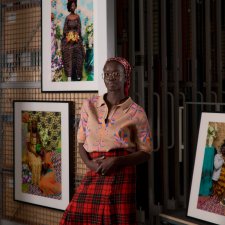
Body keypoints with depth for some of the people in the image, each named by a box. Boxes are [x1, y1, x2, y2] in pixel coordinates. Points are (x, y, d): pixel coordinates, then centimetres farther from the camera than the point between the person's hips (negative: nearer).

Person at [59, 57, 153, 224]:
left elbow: (145, 153, 1)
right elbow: (81, 142, 14)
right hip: (94, 174, 3)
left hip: (121, 174, -3)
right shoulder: (89, 105, 9)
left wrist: (115, 161, -14)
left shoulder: (136, 113, -1)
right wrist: (89, 163, -7)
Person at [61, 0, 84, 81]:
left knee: (77, 56, 0)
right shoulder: (67, 18, 4)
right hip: (68, 40, 0)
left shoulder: (77, 17, 5)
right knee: (68, 56, -4)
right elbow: (65, 30, 4)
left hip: (77, 39, 0)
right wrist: (68, 36, -6)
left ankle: (78, 76, 8)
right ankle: (69, 76, -5)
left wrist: (77, 36, -9)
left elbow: (79, 29, 3)